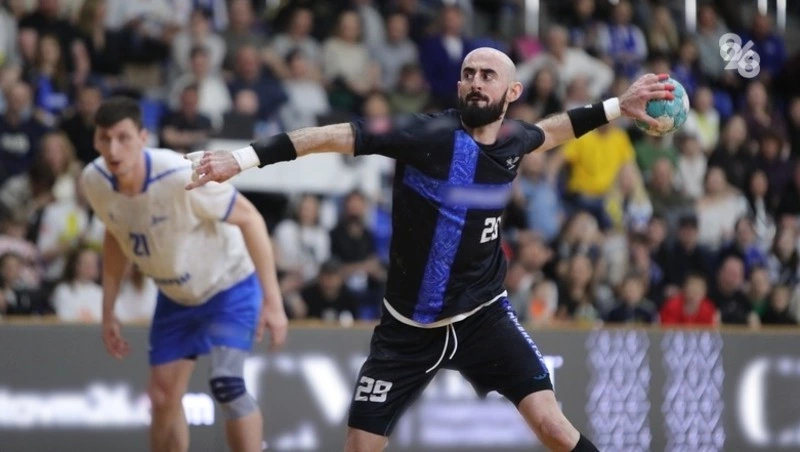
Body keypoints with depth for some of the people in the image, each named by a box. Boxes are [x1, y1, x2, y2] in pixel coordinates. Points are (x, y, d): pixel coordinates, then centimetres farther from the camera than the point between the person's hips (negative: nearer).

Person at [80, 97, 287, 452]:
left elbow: (249, 219, -24)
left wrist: (272, 300, -26)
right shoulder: (95, 181, -15)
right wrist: (108, 313, 8)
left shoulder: (181, 176, -34)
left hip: (229, 286, -6)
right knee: (163, 398, 6)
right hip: (174, 296, 6)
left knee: (225, 383, -24)